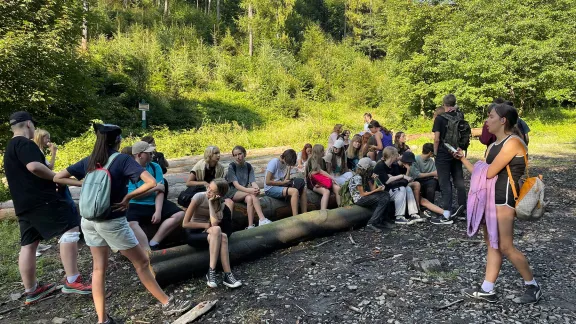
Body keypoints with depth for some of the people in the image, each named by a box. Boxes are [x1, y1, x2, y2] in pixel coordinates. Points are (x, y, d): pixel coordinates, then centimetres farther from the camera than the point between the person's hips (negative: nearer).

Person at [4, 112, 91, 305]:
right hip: (41, 199, -11)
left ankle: (31, 291, 19)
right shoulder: (24, 143, -9)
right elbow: (34, 166, -26)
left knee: (28, 245, 11)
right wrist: (56, 177, -12)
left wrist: (49, 176, 27)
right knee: (70, 229, -12)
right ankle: (72, 281, -15)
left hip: (23, 203, 11)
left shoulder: (10, 148, 23)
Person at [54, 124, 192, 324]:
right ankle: (168, 304, 18)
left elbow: (57, 178, 10)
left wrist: (83, 184, 5)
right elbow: (151, 182, -24)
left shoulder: (88, 161, 4)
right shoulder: (123, 160, -12)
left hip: (89, 220, 6)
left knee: (99, 268, 14)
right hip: (112, 222, -6)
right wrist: (127, 197, -14)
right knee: (142, 262, 6)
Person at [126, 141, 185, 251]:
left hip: (155, 203, 5)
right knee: (129, 222, -36)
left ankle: (153, 243, -15)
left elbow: (160, 192, -4)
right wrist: (155, 187, -8)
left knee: (180, 214, -12)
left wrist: (158, 211, -17)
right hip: (136, 206, -4)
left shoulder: (155, 167, 4)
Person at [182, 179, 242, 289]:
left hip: (209, 234, 4)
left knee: (222, 237, -33)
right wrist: (206, 225, -14)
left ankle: (211, 272, -28)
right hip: (193, 234, -4)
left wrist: (211, 203, -20)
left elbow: (214, 223, -21)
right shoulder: (199, 197, -14)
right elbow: (185, 223, -15)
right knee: (216, 230, -35)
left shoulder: (221, 204, -2)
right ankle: (227, 274, -32)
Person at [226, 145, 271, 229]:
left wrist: (257, 188, -30)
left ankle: (250, 226, -36)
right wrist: (248, 190, -35)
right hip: (233, 193, -3)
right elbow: (236, 185, -17)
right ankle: (262, 219, -39)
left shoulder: (248, 166, 7)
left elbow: (253, 181, -5)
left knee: (250, 199, -33)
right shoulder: (231, 166, -6)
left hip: (245, 192, 3)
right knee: (253, 193, -31)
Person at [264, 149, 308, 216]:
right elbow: (267, 182, -18)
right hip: (270, 189, -8)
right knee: (295, 191, -29)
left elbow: (286, 181, -1)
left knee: (303, 189, -8)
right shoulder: (274, 162, -13)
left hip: (280, 186, 8)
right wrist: (283, 182, -13)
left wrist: (289, 169, -9)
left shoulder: (287, 164, 8)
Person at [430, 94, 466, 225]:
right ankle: (462, 208, 23)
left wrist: (435, 153, -1)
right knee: (459, 181, 14)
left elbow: (437, 139, -15)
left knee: (445, 184, -5)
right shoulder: (459, 116, 4)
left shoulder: (440, 118, -12)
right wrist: (455, 110, 19)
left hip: (443, 155, -6)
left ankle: (446, 216, -4)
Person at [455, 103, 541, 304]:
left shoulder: (512, 142, -14)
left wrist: (479, 168, 4)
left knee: (505, 247, -2)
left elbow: (489, 173, -17)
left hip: (503, 199, -9)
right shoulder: (493, 145, 14)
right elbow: (481, 174, 13)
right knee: (491, 244, 10)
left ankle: (533, 286, 19)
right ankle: (487, 290, 17)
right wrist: (463, 159, 11)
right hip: (490, 197, 9)